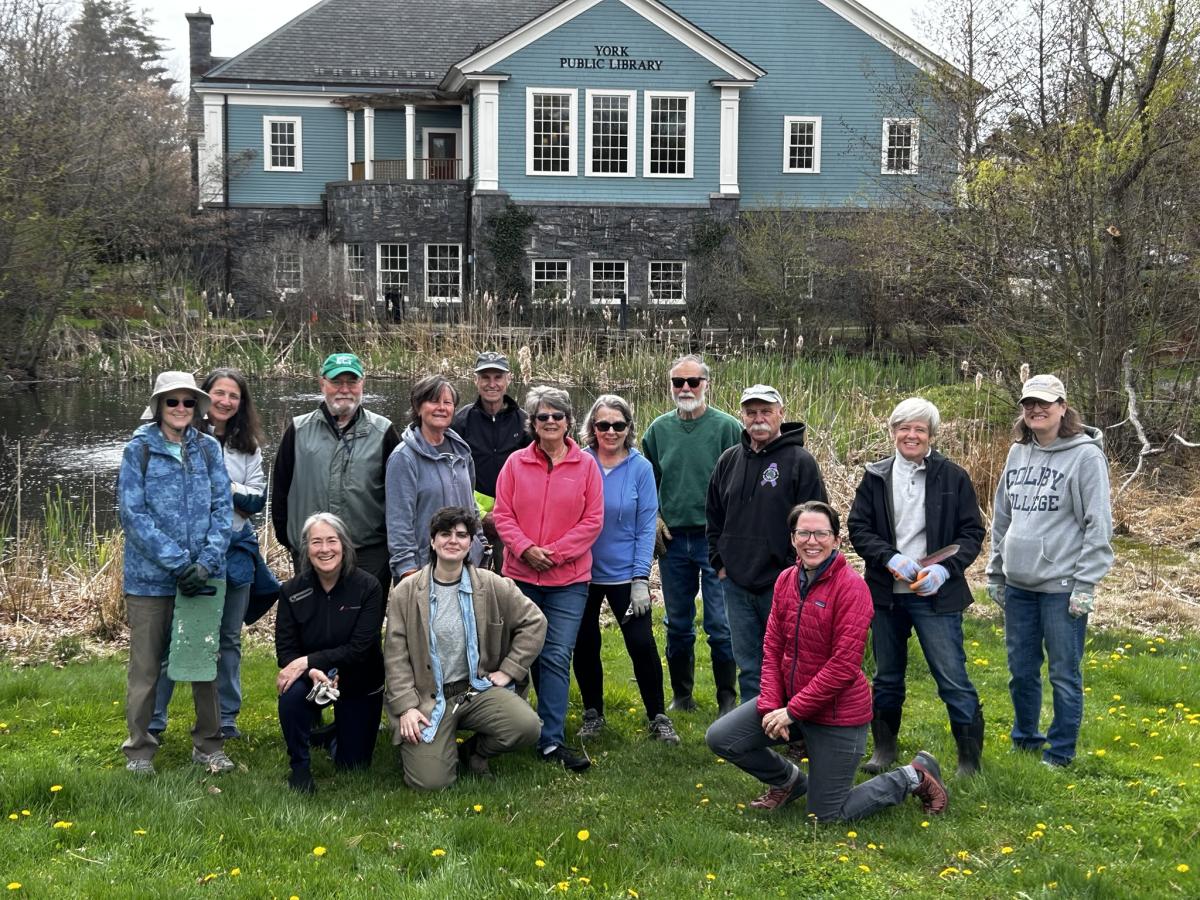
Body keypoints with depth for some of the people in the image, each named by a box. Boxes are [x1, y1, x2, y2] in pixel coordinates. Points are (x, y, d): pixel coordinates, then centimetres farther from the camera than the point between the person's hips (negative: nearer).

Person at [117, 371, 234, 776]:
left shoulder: (208, 448, 4)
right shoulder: (139, 449, -4)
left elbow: (223, 506, 0)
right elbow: (134, 514, -10)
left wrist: (206, 561, -13)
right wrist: (179, 562, -15)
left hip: (203, 574, 3)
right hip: (150, 577, -3)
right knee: (146, 665, 6)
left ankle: (208, 744, 23)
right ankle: (139, 749, 19)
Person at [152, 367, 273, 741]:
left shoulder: (249, 446, 9)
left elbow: (258, 499, 3)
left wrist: (227, 487, -13)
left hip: (236, 548, 4)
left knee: (229, 638, 12)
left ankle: (226, 719, 22)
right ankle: (152, 721, 8)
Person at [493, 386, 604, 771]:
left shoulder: (585, 466, 0)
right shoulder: (516, 464, 3)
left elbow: (593, 520, -3)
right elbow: (502, 515, 2)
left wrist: (554, 552, -11)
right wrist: (526, 548, -14)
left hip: (568, 579, -1)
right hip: (521, 576, 1)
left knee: (557, 657, -4)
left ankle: (551, 740, -2)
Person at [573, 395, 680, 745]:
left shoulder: (640, 467, -6)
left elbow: (646, 526, -5)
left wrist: (640, 579, -10)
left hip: (625, 573, -1)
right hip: (582, 572, 2)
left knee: (641, 642, -3)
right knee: (585, 644, 9)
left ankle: (658, 717, 13)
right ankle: (592, 714, 27)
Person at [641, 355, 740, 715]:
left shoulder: (727, 427, -6)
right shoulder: (659, 429, 7)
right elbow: (647, 482, 18)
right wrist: (654, 517, 5)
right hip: (672, 539, 4)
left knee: (720, 625, -2)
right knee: (677, 625, 13)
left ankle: (727, 699, 11)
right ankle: (682, 695, 26)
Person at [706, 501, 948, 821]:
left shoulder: (851, 586, -20)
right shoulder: (787, 580, 1)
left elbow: (844, 664, -23)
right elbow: (772, 648, 3)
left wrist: (793, 711, -20)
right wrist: (770, 706, -10)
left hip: (837, 714, -6)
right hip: (789, 700, 6)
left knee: (827, 815, 3)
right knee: (720, 737, -4)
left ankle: (914, 776, 22)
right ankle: (788, 780, 23)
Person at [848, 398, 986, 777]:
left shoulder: (953, 477, -2)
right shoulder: (876, 477, 4)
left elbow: (972, 532, -1)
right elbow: (858, 527, 2)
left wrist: (945, 569, -17)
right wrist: (891, 558, -14)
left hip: (935, 594, -3)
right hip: (886, 592, 3)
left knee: (953, 678, -5)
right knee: (887, 676, 16)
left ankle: (970, 759, 7)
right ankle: (884, 748, 30)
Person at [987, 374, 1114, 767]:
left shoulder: (1085, 455, -8)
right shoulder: (1018, 453, 10)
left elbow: (1098, 525, -11)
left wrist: (1086, 585, -14)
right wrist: (995, 572, 17)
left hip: (1062, 587, -6)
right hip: (1018, 586, 6)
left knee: (1064, 674, 4)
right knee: (1021, 671, 15)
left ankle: (1059, 755, 16)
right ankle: (1025, 742, 32)